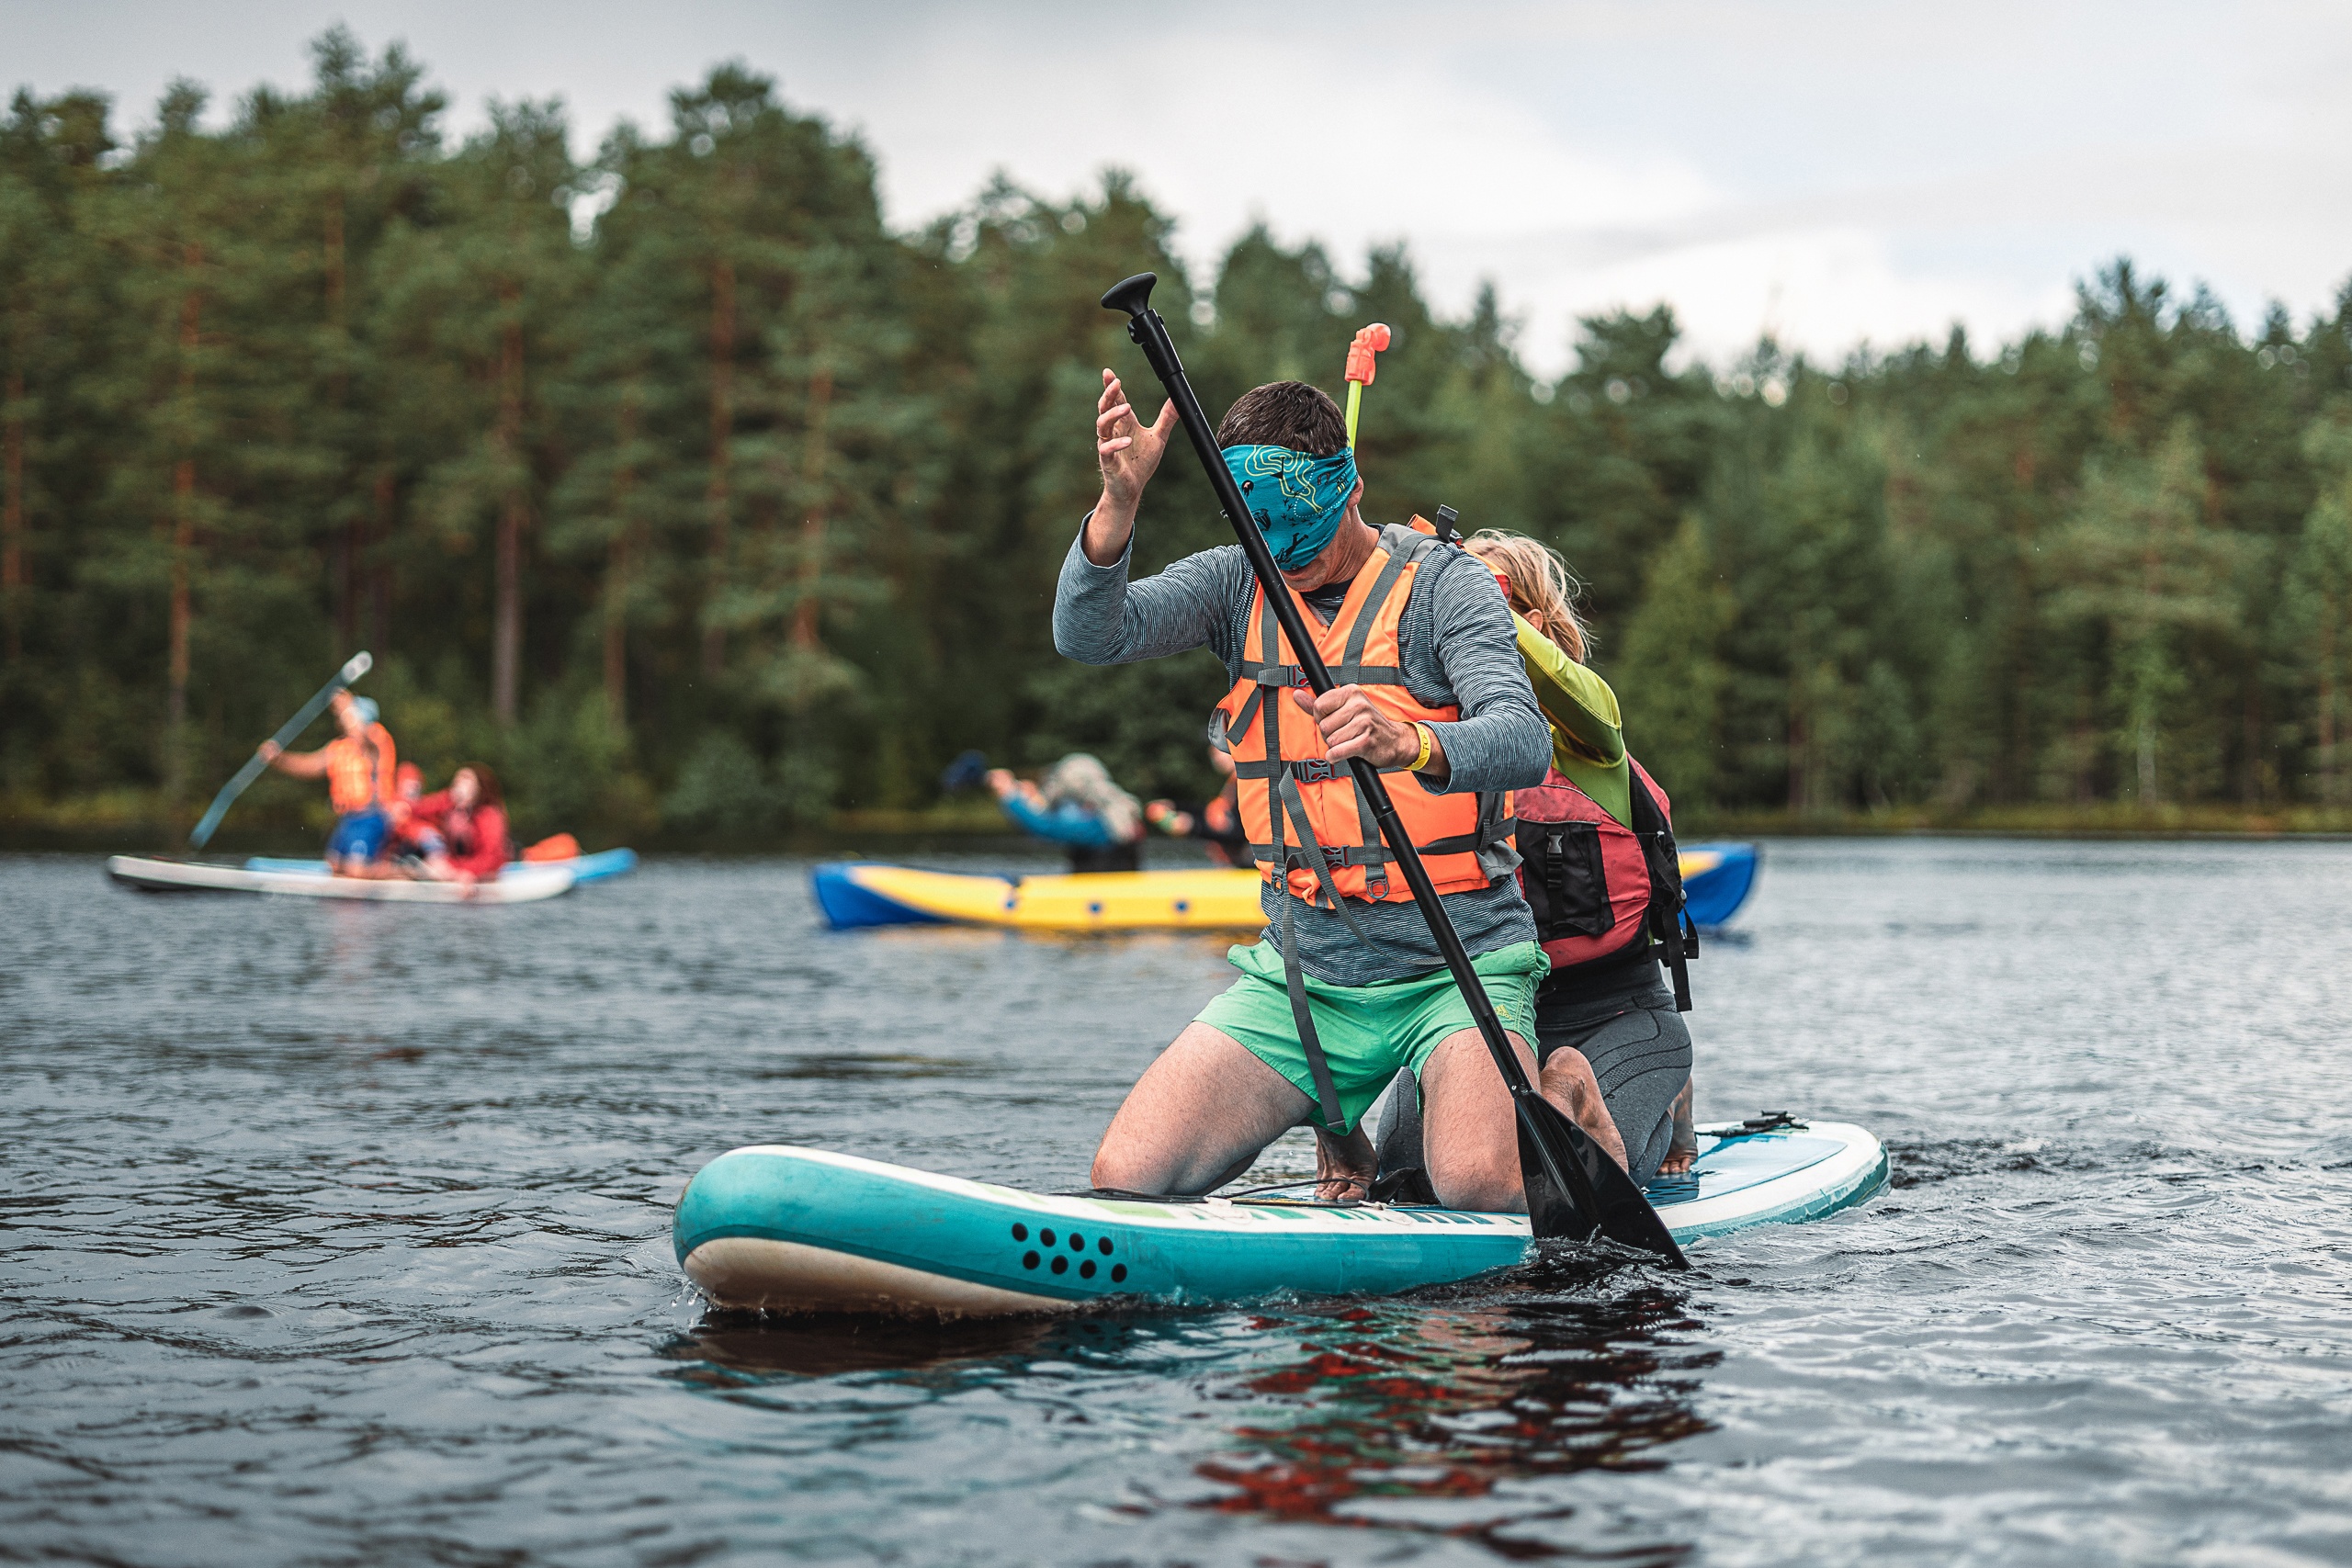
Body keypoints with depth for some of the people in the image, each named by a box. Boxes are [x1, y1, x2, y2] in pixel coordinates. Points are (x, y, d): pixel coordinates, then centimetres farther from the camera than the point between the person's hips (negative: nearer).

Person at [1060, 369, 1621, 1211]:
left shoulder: (1438, 582, -7)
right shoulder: (1236, 585, 5)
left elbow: (1524, 743, -22)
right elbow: (1088, 634, -12)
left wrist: (1410, 744, -44)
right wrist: (1119, 501, -30)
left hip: (1459, 960, -4)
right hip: (1303, 971, 4)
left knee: (1484, 1184, -29)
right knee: (1126, 1176, -11)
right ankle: (1336, 1129, 16)